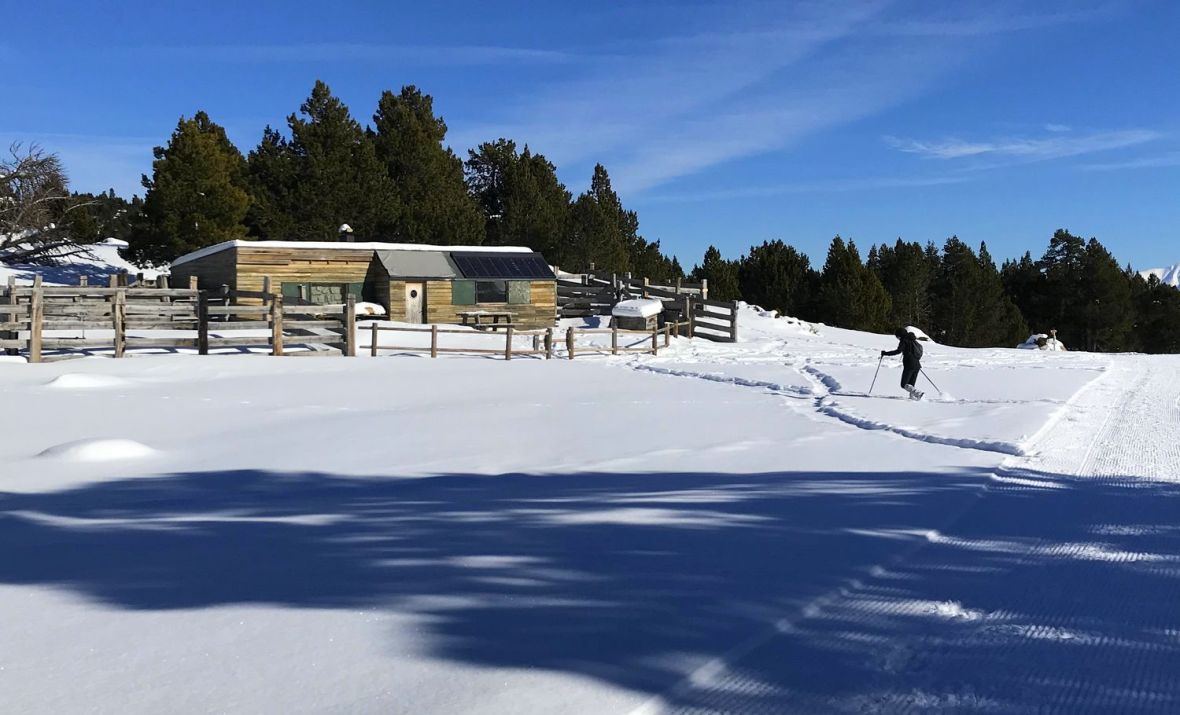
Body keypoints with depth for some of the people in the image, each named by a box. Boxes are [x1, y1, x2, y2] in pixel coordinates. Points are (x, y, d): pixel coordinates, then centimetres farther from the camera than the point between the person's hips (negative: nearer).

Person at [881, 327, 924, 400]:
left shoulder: (904, 340, -6)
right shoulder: (913, 340, 17)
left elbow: (898, 351, -19)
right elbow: (920, 347, 31)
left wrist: (885, 353, -15)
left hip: (909, 365, -8)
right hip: (917, 365, 8)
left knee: (904, 385, -4)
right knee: (911, 385, 13)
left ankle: (919, 393, -19)